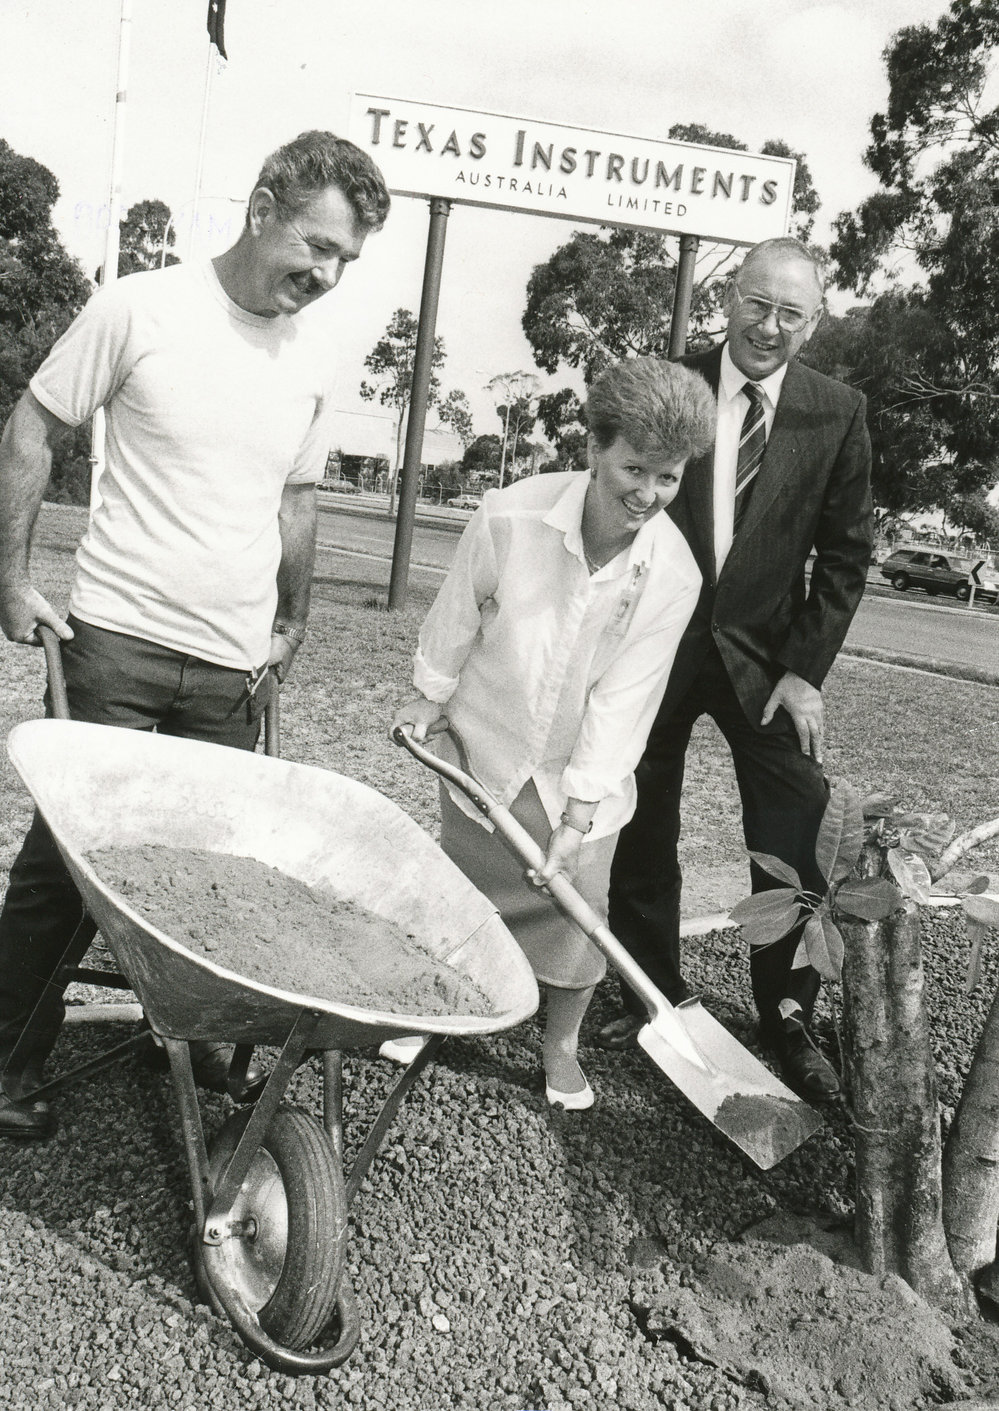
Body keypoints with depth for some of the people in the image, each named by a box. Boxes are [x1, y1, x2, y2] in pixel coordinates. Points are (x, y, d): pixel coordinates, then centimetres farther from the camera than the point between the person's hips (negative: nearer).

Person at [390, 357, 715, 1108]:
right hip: (487, 746, 0)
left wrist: (577, 814, -18)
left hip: (583, 772, 0)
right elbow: (459, 614, -5)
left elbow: (624, 697, -17)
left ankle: (562, 1047, 29)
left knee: (577, 910, 3)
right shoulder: (511, 516, -23)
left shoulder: (674, 574, -20)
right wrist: (431, 694, 6)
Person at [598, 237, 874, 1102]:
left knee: (790, 850, 1)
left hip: (767, 656, 0)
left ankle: (788, 1019, 20)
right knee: (641, 836, 9)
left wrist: (806, 670, -7)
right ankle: (654, 995, 28)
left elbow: (845, 554, 0)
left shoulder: (838, 415, -3)